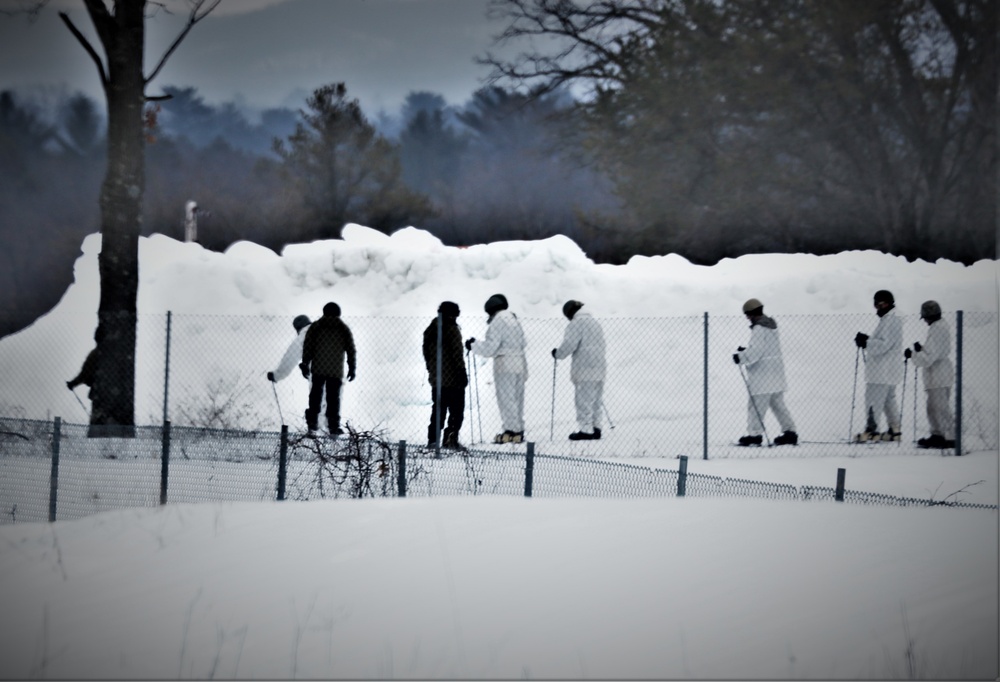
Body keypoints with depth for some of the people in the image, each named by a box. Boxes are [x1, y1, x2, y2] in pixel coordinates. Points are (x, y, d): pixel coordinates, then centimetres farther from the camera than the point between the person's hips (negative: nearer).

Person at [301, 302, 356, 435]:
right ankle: (333, 426, -1)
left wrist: (305, 364, 7)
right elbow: (351, 350, 5)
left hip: (318, 369, 0)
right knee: (333, 397, 2)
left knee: (316, 394, 9)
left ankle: (312, 424, 4)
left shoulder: (315, 326, 6)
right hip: (336, 370, 0)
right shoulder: (344, 329, 7)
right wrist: (352, 368, 10)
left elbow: (307, 346, 2)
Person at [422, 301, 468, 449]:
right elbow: (457, 353, -15)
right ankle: (450, 438, -10)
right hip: (452, 377, -7)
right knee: (456, 409, -1)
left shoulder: (430, 330, 10)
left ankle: (433, 439, 9)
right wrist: (462, 372, -10)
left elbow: (426, 352, 16)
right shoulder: (452, 329, -12)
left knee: (438, 409, 13)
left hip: (436, 377, 7)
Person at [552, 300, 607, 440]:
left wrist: (557, 354, 1)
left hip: (584, 369, -9)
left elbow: (569, 345, -16)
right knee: (596, 401, 14)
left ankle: (586, 430, -5)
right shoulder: (595, 323, 19)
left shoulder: (577, 323, -9)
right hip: (599, 367, 9)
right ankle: (595, 428, 16)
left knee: (584, 401, -5)